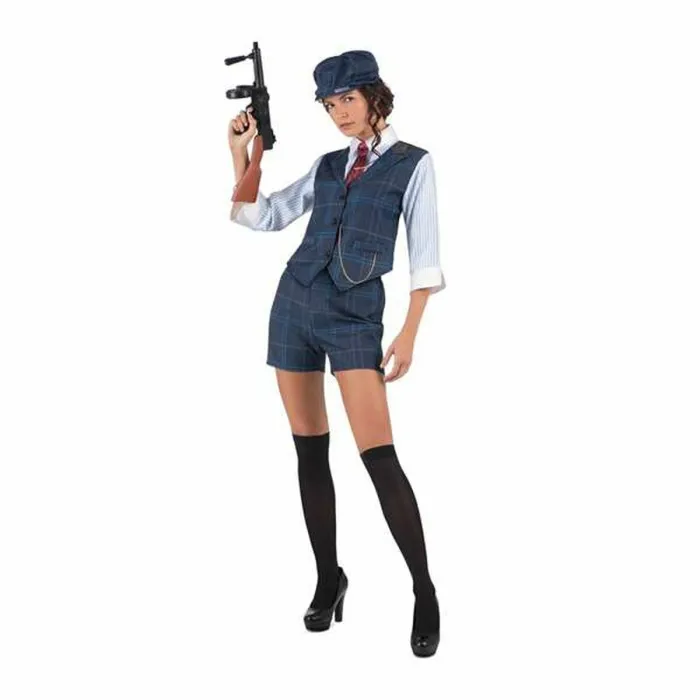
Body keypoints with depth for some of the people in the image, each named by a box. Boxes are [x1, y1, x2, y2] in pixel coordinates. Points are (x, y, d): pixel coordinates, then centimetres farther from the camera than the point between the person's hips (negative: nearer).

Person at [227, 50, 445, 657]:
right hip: (296, 305, 5)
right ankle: (328, 579, 20)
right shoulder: (328, 164, 14)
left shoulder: (413, 162, 1)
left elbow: (424, 254, -3)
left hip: (355, 317, -5)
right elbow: (262, 216, 16)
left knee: (380, 457, -13)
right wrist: (240, 150, 6)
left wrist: (409, 334, -10)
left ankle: (425, 592, -1)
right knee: (311, 452, 7)